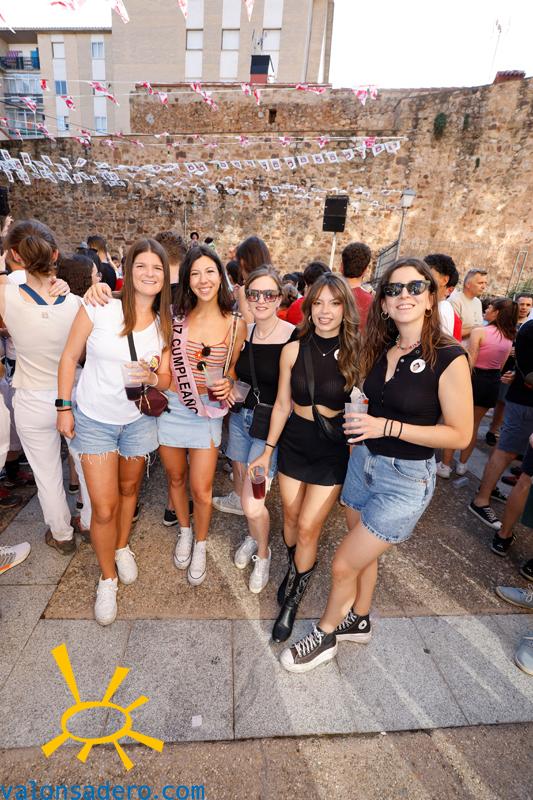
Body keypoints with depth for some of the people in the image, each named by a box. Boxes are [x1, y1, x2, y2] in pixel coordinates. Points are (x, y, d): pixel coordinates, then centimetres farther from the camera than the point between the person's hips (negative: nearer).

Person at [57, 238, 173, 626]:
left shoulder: (166, 323, -5)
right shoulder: (99, 308, -15)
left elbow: (166, 379, 0)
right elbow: (70, 356, -5)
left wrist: (153, 378, -23)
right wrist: (64, 407, -4)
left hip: (138, 420, 3)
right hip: (94, 420, -2)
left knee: (128, 488, 22)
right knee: (104, 508, 0)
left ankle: (122, 547, 50)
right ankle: (108, 578, 27)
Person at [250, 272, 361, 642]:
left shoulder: (355, 354, -11)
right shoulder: (293, 350, -6)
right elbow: (282, 405, 2)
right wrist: (268, 450, 5)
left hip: (333, 448, -2)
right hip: (294, 440, 3)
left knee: (308, 527, 2)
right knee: (290, 517, 16)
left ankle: (293, 599, 28)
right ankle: (295, 567, 47)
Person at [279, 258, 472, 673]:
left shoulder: (449, 357, -17)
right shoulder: (380, 350, 1)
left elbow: (460, 434, -16)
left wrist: (388, 427, -23)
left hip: (406, 480, -5)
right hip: (363, 462, 6)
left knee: (343, 564, 3)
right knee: (364, 553, 22)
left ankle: (325, 636, 32)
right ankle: (359, 620, 49)